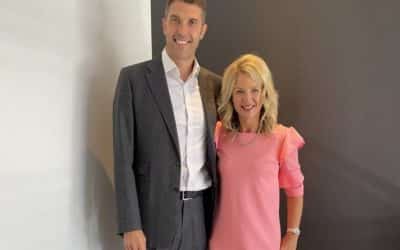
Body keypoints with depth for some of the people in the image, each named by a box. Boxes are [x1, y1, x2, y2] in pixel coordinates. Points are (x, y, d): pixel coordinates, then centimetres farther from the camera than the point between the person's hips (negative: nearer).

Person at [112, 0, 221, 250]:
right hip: (156, 211, -3)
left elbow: (216, 152, 11)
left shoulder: (215, 84, 7)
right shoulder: (133, 78, -5)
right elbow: (124, 158, -7)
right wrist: (130, 225, -11)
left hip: (203, 210, 4)